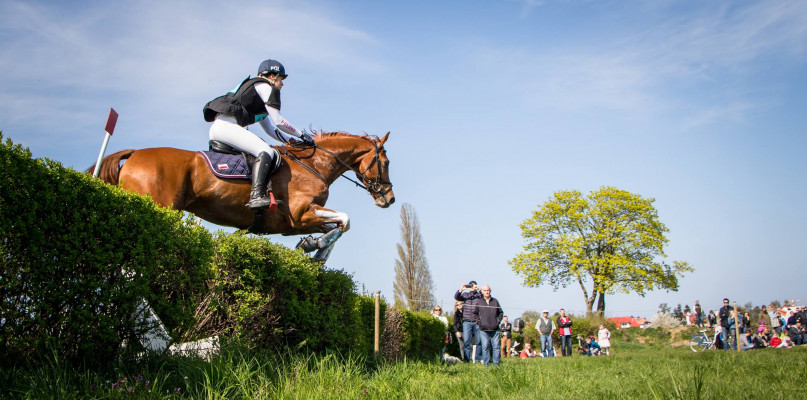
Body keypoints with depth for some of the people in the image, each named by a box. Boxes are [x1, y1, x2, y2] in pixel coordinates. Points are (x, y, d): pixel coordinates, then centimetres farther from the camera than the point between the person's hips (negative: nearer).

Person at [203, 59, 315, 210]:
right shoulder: (265, 86, 2)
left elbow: (271, 129, 29)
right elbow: (277, 121, -6)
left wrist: (295, 140, 21)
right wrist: (302, 135, 3)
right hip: (226, 125, -10)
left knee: (274, 156, 11)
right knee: (266, 151, -24)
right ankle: (256, 196, -40)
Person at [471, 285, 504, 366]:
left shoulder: (495, 301, 12)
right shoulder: (478, 302, 6)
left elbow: (500, 312, 21)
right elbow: (474, 313, 10)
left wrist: (498, 321, 9)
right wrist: (479, 322, -1)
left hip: (495, 329, 2)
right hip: (484, 329, -2)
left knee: (496, 346, 0)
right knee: (485, 346, -4)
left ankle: (496, 363, 6)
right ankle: (486, 363, 2)